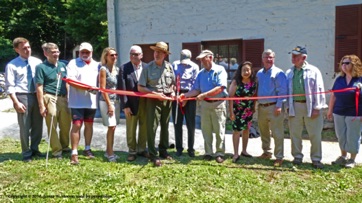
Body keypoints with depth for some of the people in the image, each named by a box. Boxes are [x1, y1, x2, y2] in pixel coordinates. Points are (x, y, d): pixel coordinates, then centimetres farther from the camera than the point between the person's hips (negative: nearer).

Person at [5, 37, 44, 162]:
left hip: (37, 96, 4)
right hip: (23, 96, -4)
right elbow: (10, 86, -6)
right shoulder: (12, 65, -4)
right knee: (25, 127, 5)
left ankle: (34, 148, 33)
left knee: (38, 125, 14)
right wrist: (16, 102, -14)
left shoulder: (37, 62, 6)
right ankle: (26, 153, 21)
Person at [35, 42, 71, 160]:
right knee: (52, 126, 2)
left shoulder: (62, 65, 12)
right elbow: (39, 87, -8)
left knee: (66, 124, 13)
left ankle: (64, 146, 32)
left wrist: (67, 98, 15)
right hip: (50, 98, -5)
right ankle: (56, 151, 14)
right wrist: (41, 105, -11)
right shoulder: (41, 67, -5)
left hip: (63, 98, 6)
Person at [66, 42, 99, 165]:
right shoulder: (73, 63, -2)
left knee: (89, 124, 13)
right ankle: (74, 153, -1)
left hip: (91, 100, 4)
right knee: (77, 125, -6)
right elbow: (71, 80, -15)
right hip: (77, 101, -4)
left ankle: (87, 149, 27)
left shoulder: (96, 65, 11)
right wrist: (87, 87, -25)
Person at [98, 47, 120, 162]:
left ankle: (108, 151, 20)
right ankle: (110, 154, 3)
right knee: (111, 127, -7)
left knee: (113, 127, 9)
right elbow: (103, 89, -11)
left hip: (116, 100, 6)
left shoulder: (117, 69, 10)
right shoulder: (103, 69, -7)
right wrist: (109, 104, -14)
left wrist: (118, 102, 6)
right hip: (106, 101, -6)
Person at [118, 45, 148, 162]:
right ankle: (132, 151, 22)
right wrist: (125, 106, -11)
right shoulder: (124, 68, -4)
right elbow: (122, 89, -7)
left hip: (145, 103, 2)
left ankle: (141, 149, 28)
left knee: (144, 128, 12)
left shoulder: (147, 68, 1)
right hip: (131, 104, -2)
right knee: (131, 129, 7)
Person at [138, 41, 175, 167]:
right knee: (152, 128, -5)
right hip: (154, 100, -4)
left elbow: (173, 82, 17)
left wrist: (172, 91, -4)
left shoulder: (169, 67, 5)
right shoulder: (148, 68, -5)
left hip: (167, 100, 4)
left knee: (165, 127, 14)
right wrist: (156, 93, -15)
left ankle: (163, 150, 29)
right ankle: (153, 155, 4)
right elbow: (140, 87, -7)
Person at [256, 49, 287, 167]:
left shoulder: (278, 73, -7)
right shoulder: (259, 73, 14)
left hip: (273, 107, -7)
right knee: (263, 131, 17)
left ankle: (279, 157, 4)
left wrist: (279, 106, -17)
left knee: (277, 133, -4)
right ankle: (266, 152, 33)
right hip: (261, 107, 7)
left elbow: (282, 91, -12)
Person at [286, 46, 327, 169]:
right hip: (295, 106, 3)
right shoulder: (289, 73, 9)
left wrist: (317, 108, -10)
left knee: (315, 134, 3)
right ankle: (297, 156, 24)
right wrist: (288, 106, 6)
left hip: (310, 106, -3)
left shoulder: (313, 71, -2)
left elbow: (319, 90, -5)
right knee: (295, 133, 10)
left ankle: (316, 159, 15)